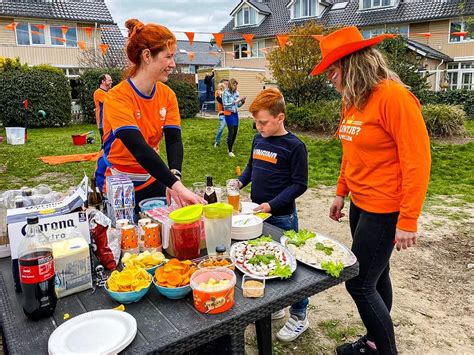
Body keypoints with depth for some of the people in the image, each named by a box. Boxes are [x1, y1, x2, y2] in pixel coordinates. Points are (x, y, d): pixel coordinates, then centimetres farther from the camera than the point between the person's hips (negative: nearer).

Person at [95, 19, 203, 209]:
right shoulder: (117, 97, -23)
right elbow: (138, 147, -35)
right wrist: (177, 185, -44)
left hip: (150, 180, 5)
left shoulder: (167, 95, -5)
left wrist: (174, 177, -34)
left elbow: (174, 141, -14)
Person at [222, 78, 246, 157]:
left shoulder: (237, 93, 4)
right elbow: (225, 104, -16)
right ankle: (230, 151, 6)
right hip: (229, 114, -5)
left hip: (236, 114, 5)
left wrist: (242, 101, -12)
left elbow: (238, 105, 8)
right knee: (231, 132, -5)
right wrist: (235, 102, -22)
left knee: (235, 131, 9)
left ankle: (230, 147, 27)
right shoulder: (226, 93, -10)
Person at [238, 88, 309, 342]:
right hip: (258, 212, 7)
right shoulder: (258, 139, 4)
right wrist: (241, 181, -3)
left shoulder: (294, 146, -15)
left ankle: (299, 316, 23)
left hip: (282, 216, -6)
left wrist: (272, 204, -21)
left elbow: (299, 184, -15)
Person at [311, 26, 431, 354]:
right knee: (376, 276, 18)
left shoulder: (393, 96, -18)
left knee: (360, 284, -2)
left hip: (384, 210, -8)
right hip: (360, 204, 8)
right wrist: (341, 193, 15)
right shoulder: (353, 101, 8)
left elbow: (418, 160, -19)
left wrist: (408, 220, -19)